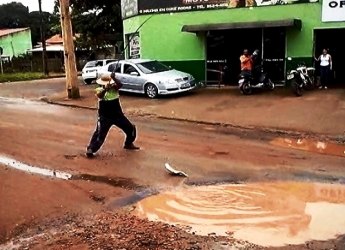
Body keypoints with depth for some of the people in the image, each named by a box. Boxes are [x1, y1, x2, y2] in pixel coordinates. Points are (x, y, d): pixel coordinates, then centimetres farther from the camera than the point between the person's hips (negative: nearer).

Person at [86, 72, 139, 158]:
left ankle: (129, 144, 33)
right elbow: (99, 95, -33)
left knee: (131, 128, 10)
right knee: (100, 134, -12)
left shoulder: (114, 88, -2)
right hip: (105, 117, -4)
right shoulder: (100, 90, -10)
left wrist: (114, 78, -38)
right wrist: (105, 89, -51)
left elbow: (120, 85, -24)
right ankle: (90, 150, -2)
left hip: (118, 114, 4)